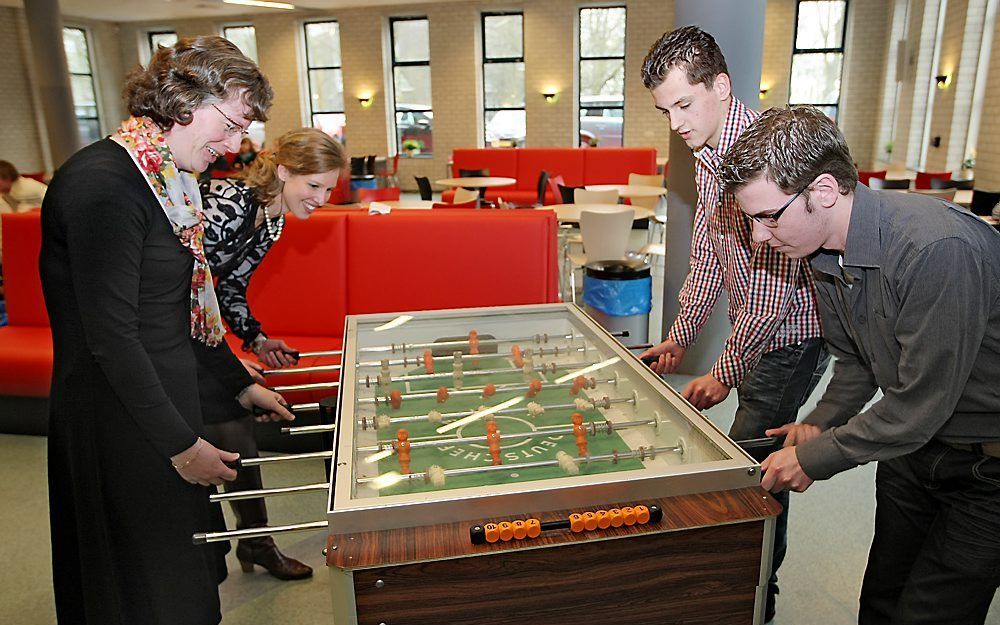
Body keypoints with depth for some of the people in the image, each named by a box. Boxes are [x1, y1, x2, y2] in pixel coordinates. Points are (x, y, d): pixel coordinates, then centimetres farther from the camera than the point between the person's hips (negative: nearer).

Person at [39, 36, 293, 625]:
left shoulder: (169, 179, 7)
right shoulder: (103, 184, -22)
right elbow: (112, 335, -24)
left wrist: (240, 382, 17)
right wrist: (180, 443, -19)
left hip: (166, 396, 9)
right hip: (120, 419, -9)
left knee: (186, 569, 23)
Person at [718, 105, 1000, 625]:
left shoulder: (938, 249, -33)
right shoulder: (825, 254, -5)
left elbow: (920, 404, -28)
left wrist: (815, 457, -18)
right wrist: (818, 426, -6)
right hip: (912, 445, 7)